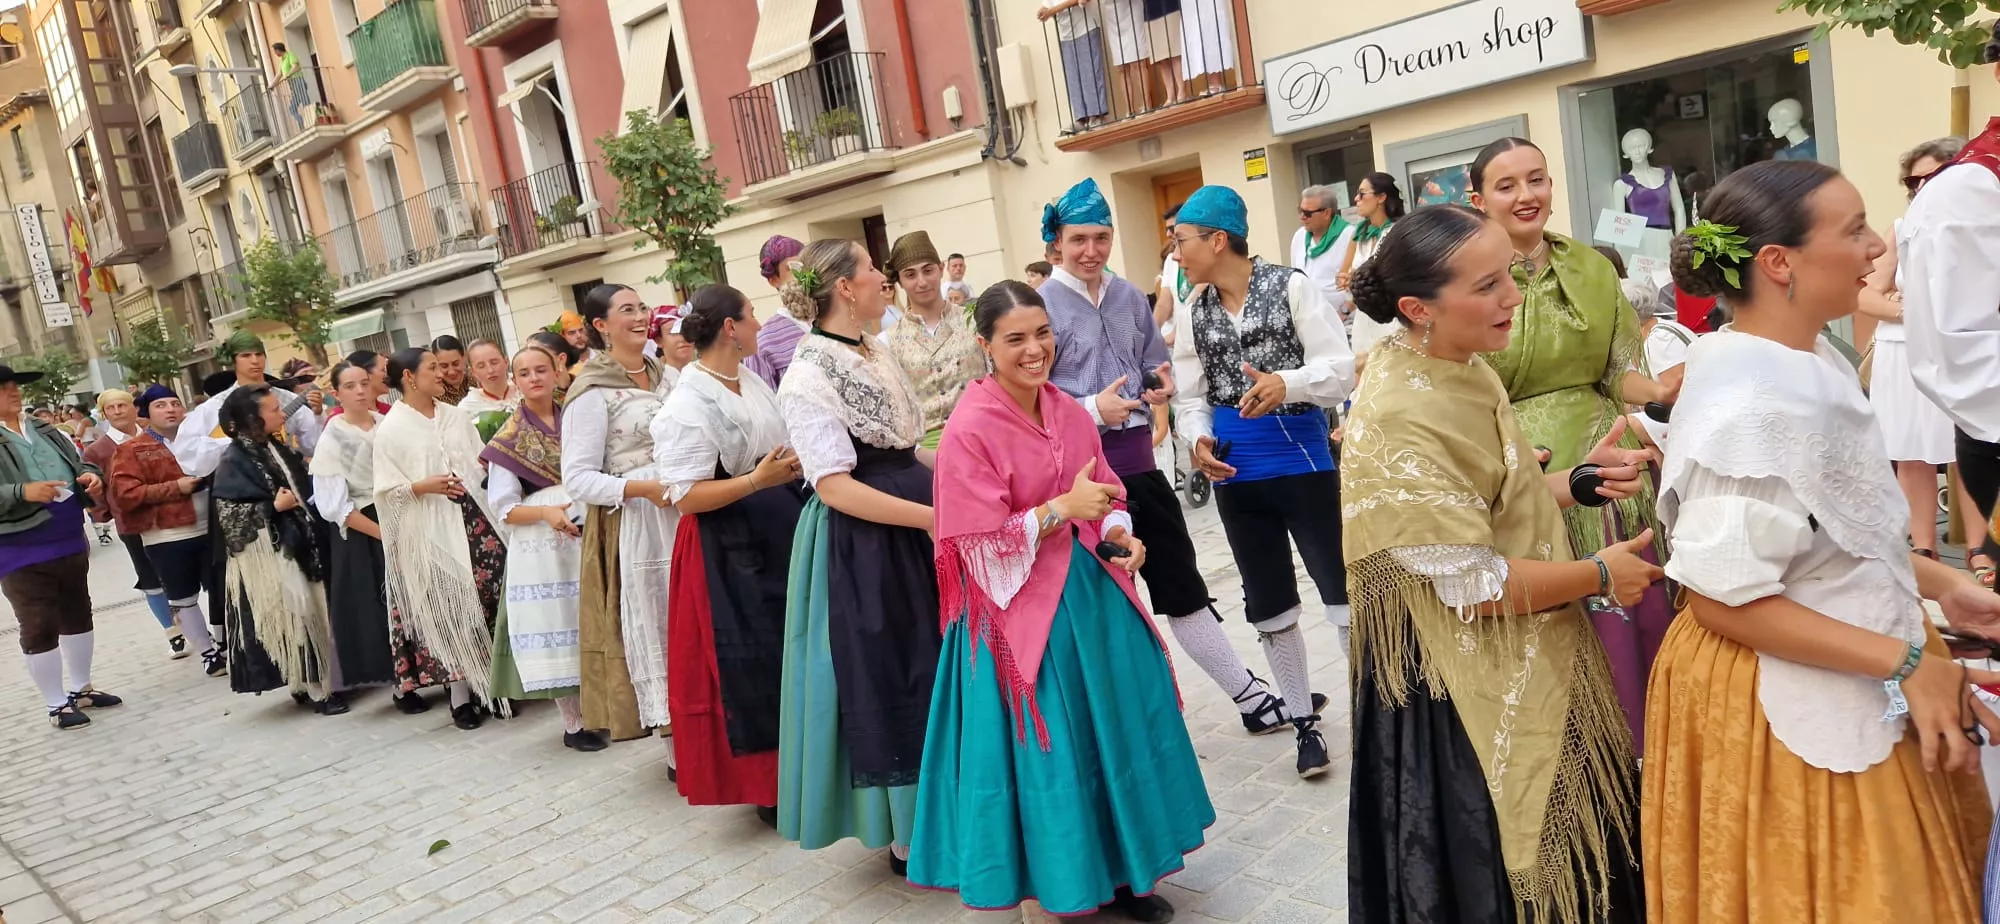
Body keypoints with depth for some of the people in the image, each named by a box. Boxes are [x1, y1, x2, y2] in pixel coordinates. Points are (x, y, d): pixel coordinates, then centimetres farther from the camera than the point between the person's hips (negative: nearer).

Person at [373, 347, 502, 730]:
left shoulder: (455, 415, 12)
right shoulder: (390, 428, -3)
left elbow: (482, 462, 18)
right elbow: (385, 490, -4)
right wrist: (423, 486, -18)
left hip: (475, 518, 4)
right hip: (431, 530, -4)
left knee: (491, 596, -1)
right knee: (451, 609, -2)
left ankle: (492, 683, 12)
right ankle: (461, 693, 10)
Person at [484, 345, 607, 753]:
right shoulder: (509, 439, 0)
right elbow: (504, 508, -4)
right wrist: (546, 512, -20)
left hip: (587, 536, 3)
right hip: (540, 547, -3)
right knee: (555, 627, 1)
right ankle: (573, 724, 11)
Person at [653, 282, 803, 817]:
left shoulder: (751, 379, 8)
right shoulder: (688, 405, -18)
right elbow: (685, 497, -21)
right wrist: (758, 480, -28)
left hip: (781, 531, 8)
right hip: (731, 551, -8)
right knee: (753, 666, 1)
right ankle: (768, 789, 15)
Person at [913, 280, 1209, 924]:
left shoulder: (1069, 412, 4)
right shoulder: (969, 430, -15)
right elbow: (982, 545, -17)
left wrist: (1120, 537, -7)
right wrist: (1062, 508, -23)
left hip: (1092, 593, 7)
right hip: (1023, 609, -6)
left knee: (1113, 732, 14)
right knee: (1045, 749, 3)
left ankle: (1117, 870, 33)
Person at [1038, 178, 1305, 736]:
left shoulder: (1128, 297, 8)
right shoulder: (1042, 305, -10)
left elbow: (1157, 365, 18)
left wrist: (1164, 384, -4)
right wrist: (1092, 409, -23)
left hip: (1140, 463, 6)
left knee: (1183, 586, 15)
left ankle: (1250, 697, 26)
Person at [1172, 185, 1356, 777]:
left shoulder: (1291, 287, -7)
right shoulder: (1192, 315, 6)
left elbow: (1342, 369, -12)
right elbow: (1191, 397, 6)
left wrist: (1287, 383, -30)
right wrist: (1199, 440, -15)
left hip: (1303, 461, -4)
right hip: (1236, 474, 5)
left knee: (1340, 591, -1)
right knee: (1269, 603, 13)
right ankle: (1304, 721, 29)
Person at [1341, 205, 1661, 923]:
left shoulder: (1461, 369, 1)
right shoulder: (1399, 418, -28)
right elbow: (1474, 583, -25)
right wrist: (1599, 575, -11)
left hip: (1523, 662, 9)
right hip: (1469, 687, -9)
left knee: (1554, 852, 23)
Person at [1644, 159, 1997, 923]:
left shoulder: (1810, 361, 4)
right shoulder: (1748, 403, -27)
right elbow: (1724, 599, -26)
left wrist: (1937, 581, 8)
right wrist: (1903, 663, -22)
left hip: (1852, 682, 10)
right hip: (1794, 702, -9)